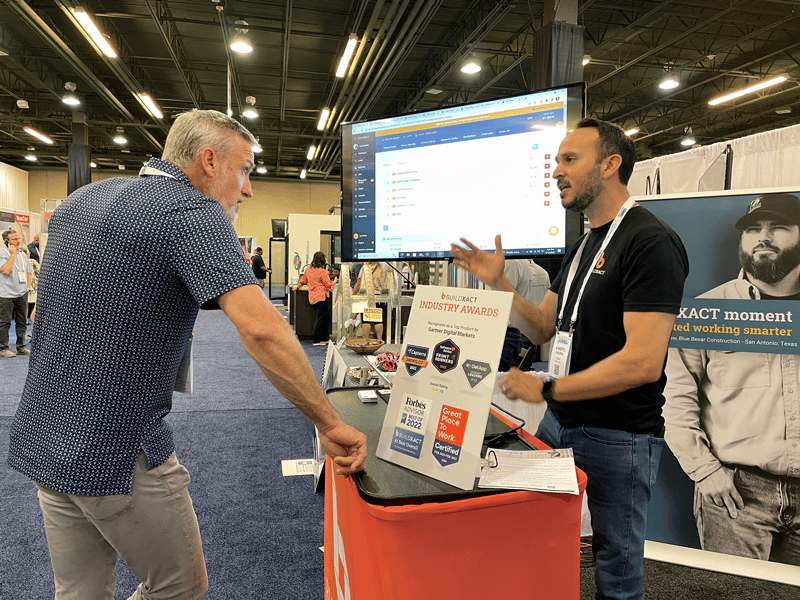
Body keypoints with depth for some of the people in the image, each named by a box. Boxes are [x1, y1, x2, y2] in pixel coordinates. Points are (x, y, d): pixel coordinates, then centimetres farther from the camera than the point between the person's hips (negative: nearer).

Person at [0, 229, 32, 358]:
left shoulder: (22, 254, 13)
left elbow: (29, 272, 22)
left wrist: (27, 286, 11)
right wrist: (13, 254, -17)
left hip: (22, 294, 6)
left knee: (22, 321, 10)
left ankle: (21, 346, 19)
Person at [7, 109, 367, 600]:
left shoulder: (80, 200, 10)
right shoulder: (193, 213, -17)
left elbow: (44, 311, 19)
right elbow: (262, 328, -31)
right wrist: (331, 425, -25)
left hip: (41, 443, 9)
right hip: (117, 454, -8)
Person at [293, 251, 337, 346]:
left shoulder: (308, 270, 10)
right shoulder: (322, 271, -10)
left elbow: (303, 280, 25)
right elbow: (328, 284, -6)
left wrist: (297, 286, 43)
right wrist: (335, 282, 13)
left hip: (312, 297, 8)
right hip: (321, 297, -8)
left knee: (326, 316, 17)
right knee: (320, 318, -2)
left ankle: (325, 339, 21)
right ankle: (317, 341, 0)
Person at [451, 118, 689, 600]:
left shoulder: (651, 242, -17)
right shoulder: (583, 246, 12)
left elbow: (643, 362, -26)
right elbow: (542, 328, 12)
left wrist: (546, 390, -21)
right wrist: (499, 282, -1)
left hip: (619, 437, -8)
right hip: (559, 423, 8)